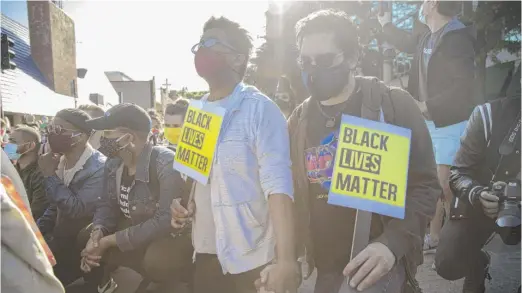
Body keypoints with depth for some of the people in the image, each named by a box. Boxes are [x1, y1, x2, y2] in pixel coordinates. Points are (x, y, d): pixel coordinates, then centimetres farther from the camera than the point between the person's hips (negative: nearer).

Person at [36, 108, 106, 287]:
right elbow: (56, 206, 14)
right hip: (60, 240, 7)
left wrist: (49, 175, -22)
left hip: (81, 247, -7)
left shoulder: (99, 168, -21)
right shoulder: (61, 162, 2)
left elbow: (76, 209, -25)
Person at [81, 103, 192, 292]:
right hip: (134, 230, 8)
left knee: (155, 259, -35)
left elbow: (166, 220, -32)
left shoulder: (166, 163, -29)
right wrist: (98, 232, -19)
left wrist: (109, 241, -27)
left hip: (173, 236, -7)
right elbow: (107, 204, 5)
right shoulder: (113, 163, -3)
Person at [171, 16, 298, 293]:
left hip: (249, 258, -6)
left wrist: (285, 260, -28)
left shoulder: (259, 108, -13)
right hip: (205, 253, 6)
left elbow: (277, 185, -22)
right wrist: (186, 206, 1)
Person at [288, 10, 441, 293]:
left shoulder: (392, 105, -7)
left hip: (378, 259, -4)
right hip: (326, 265, 5)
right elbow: (293, 193, 10)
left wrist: (392, 243, -23)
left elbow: (425, 185, -8)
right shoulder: (299, 120, 4)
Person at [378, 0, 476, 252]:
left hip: (449, 124, -9)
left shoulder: (456, 39, -17)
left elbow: (463, 87, -25)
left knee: (445, 187, -5)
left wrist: (426, 106, -22)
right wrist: (386, 24, 42)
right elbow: (408, 44, 33)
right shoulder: (428, 38, 10)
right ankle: (433, 237, 28)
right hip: (429, 122, 9)